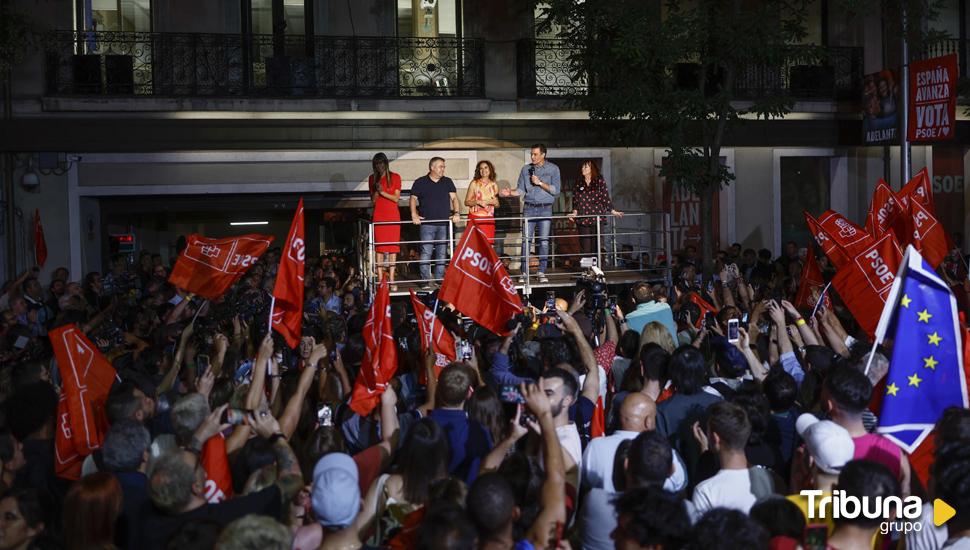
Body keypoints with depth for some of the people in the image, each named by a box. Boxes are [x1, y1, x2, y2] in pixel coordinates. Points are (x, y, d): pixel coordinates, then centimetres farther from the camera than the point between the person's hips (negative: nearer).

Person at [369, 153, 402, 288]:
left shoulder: (395, 177, 5)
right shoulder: (372, 178, 11)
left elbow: (396, 198, 0)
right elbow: (373, 200, 8)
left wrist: (383, 192, -13)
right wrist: (377, 190, -10)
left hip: (393, 215, -1)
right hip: (378, 215, 1)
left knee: (393, 246, -4)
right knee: (379, 247, -5)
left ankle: (391, 278, -3)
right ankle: (380, 279, -5)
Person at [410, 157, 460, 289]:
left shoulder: (448, 182, 14)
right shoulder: (420, 183, 5)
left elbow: (454, 198, 9)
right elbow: (413, 199, 3)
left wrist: (456, 213, -7)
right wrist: (414, 214, -11)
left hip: (444, 224, 3)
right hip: (427, 224, -3)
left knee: (442, 253, 5)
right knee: (426, 252, -9)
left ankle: (440, 279, 11)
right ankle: (425, 281, -7)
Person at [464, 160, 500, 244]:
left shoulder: (494, 185, 12)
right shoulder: (474, 183, 3)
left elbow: (497, 205, 20)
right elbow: (466, 202, 0)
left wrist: (495, 202, -2)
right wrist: (477, 202, -15)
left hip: (489, 219, 3)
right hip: (475, 218, -3)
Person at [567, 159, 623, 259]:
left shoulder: (600, 181, 6)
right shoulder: (578, 183, 12)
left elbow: (606, 197, 6)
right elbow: (575, 199, 9)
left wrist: (613, 211, -1)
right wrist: (575, 212, -6)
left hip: (597, 218, -1)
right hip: (582, 219, 1)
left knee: (596, 245, -4)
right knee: (585, 246, -4)